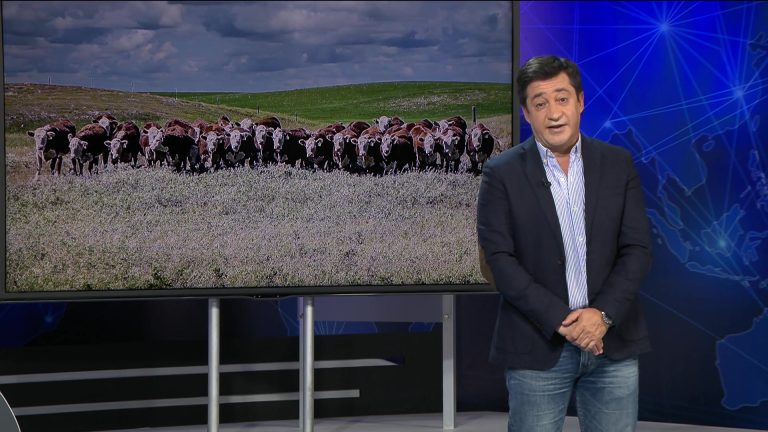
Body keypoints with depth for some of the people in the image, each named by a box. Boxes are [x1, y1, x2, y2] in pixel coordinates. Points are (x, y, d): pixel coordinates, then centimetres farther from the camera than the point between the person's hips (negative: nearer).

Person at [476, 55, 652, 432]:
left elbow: (637, 249, 2)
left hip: (613, 342, 2)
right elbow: (499, 259, -8)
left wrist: (603, 314, -13)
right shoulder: (502, 174, -3)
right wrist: (561, 321, -15)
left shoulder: (618, 164, 5)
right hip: (538, 347, -2)